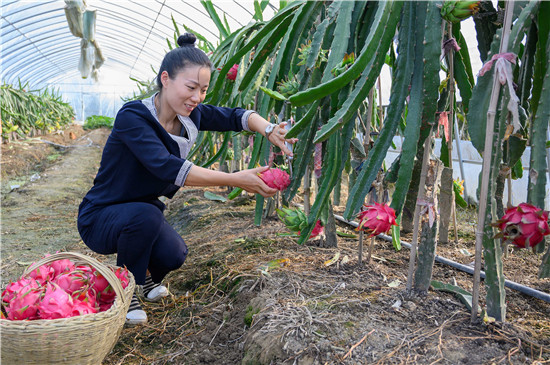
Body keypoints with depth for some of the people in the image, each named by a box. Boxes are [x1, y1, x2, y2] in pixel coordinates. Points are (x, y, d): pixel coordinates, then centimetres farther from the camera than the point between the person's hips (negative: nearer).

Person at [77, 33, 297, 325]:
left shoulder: (189, 115, -8)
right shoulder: (133, 117, -28)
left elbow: (235, 116, -2)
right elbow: (167, 167, -40)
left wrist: (269, 130, -25)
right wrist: (235, 180, -44)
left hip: (143, 214, 5)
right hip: (101, 217, -5)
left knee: (173, 256, -23)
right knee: (145, 215, -36)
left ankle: (146, 277, 15)